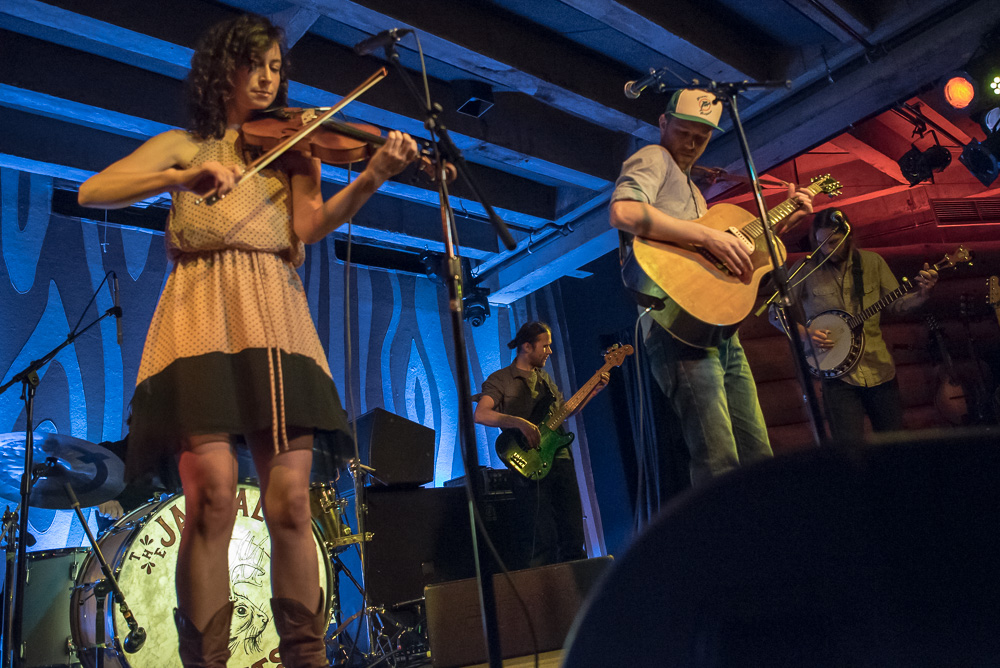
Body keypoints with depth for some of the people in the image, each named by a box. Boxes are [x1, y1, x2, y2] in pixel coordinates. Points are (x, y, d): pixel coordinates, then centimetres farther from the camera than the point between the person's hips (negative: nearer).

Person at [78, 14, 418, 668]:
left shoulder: (291, 148, 23)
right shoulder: (183, 145, 20)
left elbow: (310, 227, 3)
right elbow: (92, 191, 6)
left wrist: (373, 177, -13)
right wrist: (183, 178, -11)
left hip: (275, 316, 1)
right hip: (203, 312, -1)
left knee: (290, 500, -8)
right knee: (213, 492, -16)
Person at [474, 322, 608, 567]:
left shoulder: (544, 377, 19)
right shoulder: (500, 379, -3)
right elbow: (480, 414, -18)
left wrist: (593, 390, 18)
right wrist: (521, 423, -26)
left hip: (560, 459, 7)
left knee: (573, 533, 8)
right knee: (544, 538, -10)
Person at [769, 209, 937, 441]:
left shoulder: (872, 262, 5)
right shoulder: (805, 269, -4)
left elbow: (897, 303, 8)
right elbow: (776, 311, 0)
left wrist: (922, 295, -12)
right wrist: (805, 333, -14)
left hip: (879, 367, 3)